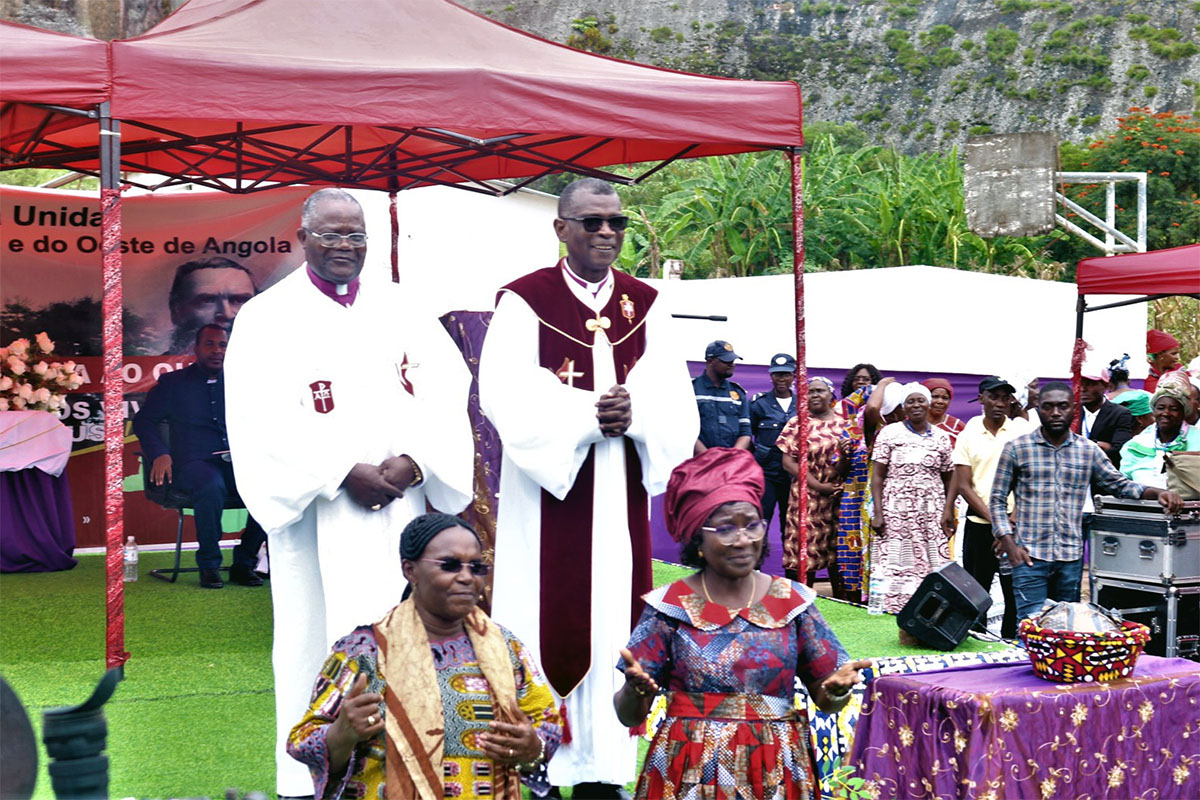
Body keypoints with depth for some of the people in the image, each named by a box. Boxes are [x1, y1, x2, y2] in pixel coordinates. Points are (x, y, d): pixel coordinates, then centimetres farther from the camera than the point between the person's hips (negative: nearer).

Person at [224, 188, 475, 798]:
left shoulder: (402, 309, 12)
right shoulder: (268, 317, 2)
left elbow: (447, 387, 3)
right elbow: (264, 417, -8)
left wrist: (414, 460, -13)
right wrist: (344, 472, -15)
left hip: (400, 505, 3)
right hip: (316, 509, -3)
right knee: (316, 635, 0)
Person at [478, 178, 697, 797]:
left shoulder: (646, 304, 10)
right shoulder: (524, 301, -2)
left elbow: (672, 397, 4)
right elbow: (506, 396, -12)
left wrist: (632, 412, -16)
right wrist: (589, 414, -17)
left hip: (621, 493, 4)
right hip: (549, 490, -3)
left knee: (613, 617, 3)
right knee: (549, 621, -3)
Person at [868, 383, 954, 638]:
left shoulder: (941, 438, 9)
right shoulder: (890, 433, 2)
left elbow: (948, 480, 12)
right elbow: (877, 476, 0)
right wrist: (878, 513, -8)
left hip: (932, 514, 2)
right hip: (897, 512, -2)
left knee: (933, 565, -3)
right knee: (901, 565, -4)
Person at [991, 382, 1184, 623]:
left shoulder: (1089, 451, 9)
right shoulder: (1016, 449, 1)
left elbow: (1120, 484, 14)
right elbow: (998, 499, 4)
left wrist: (1158, 493, -4)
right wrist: (1009, 544, -6)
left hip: (1071, 557, 3)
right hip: (1030, 556, -3)